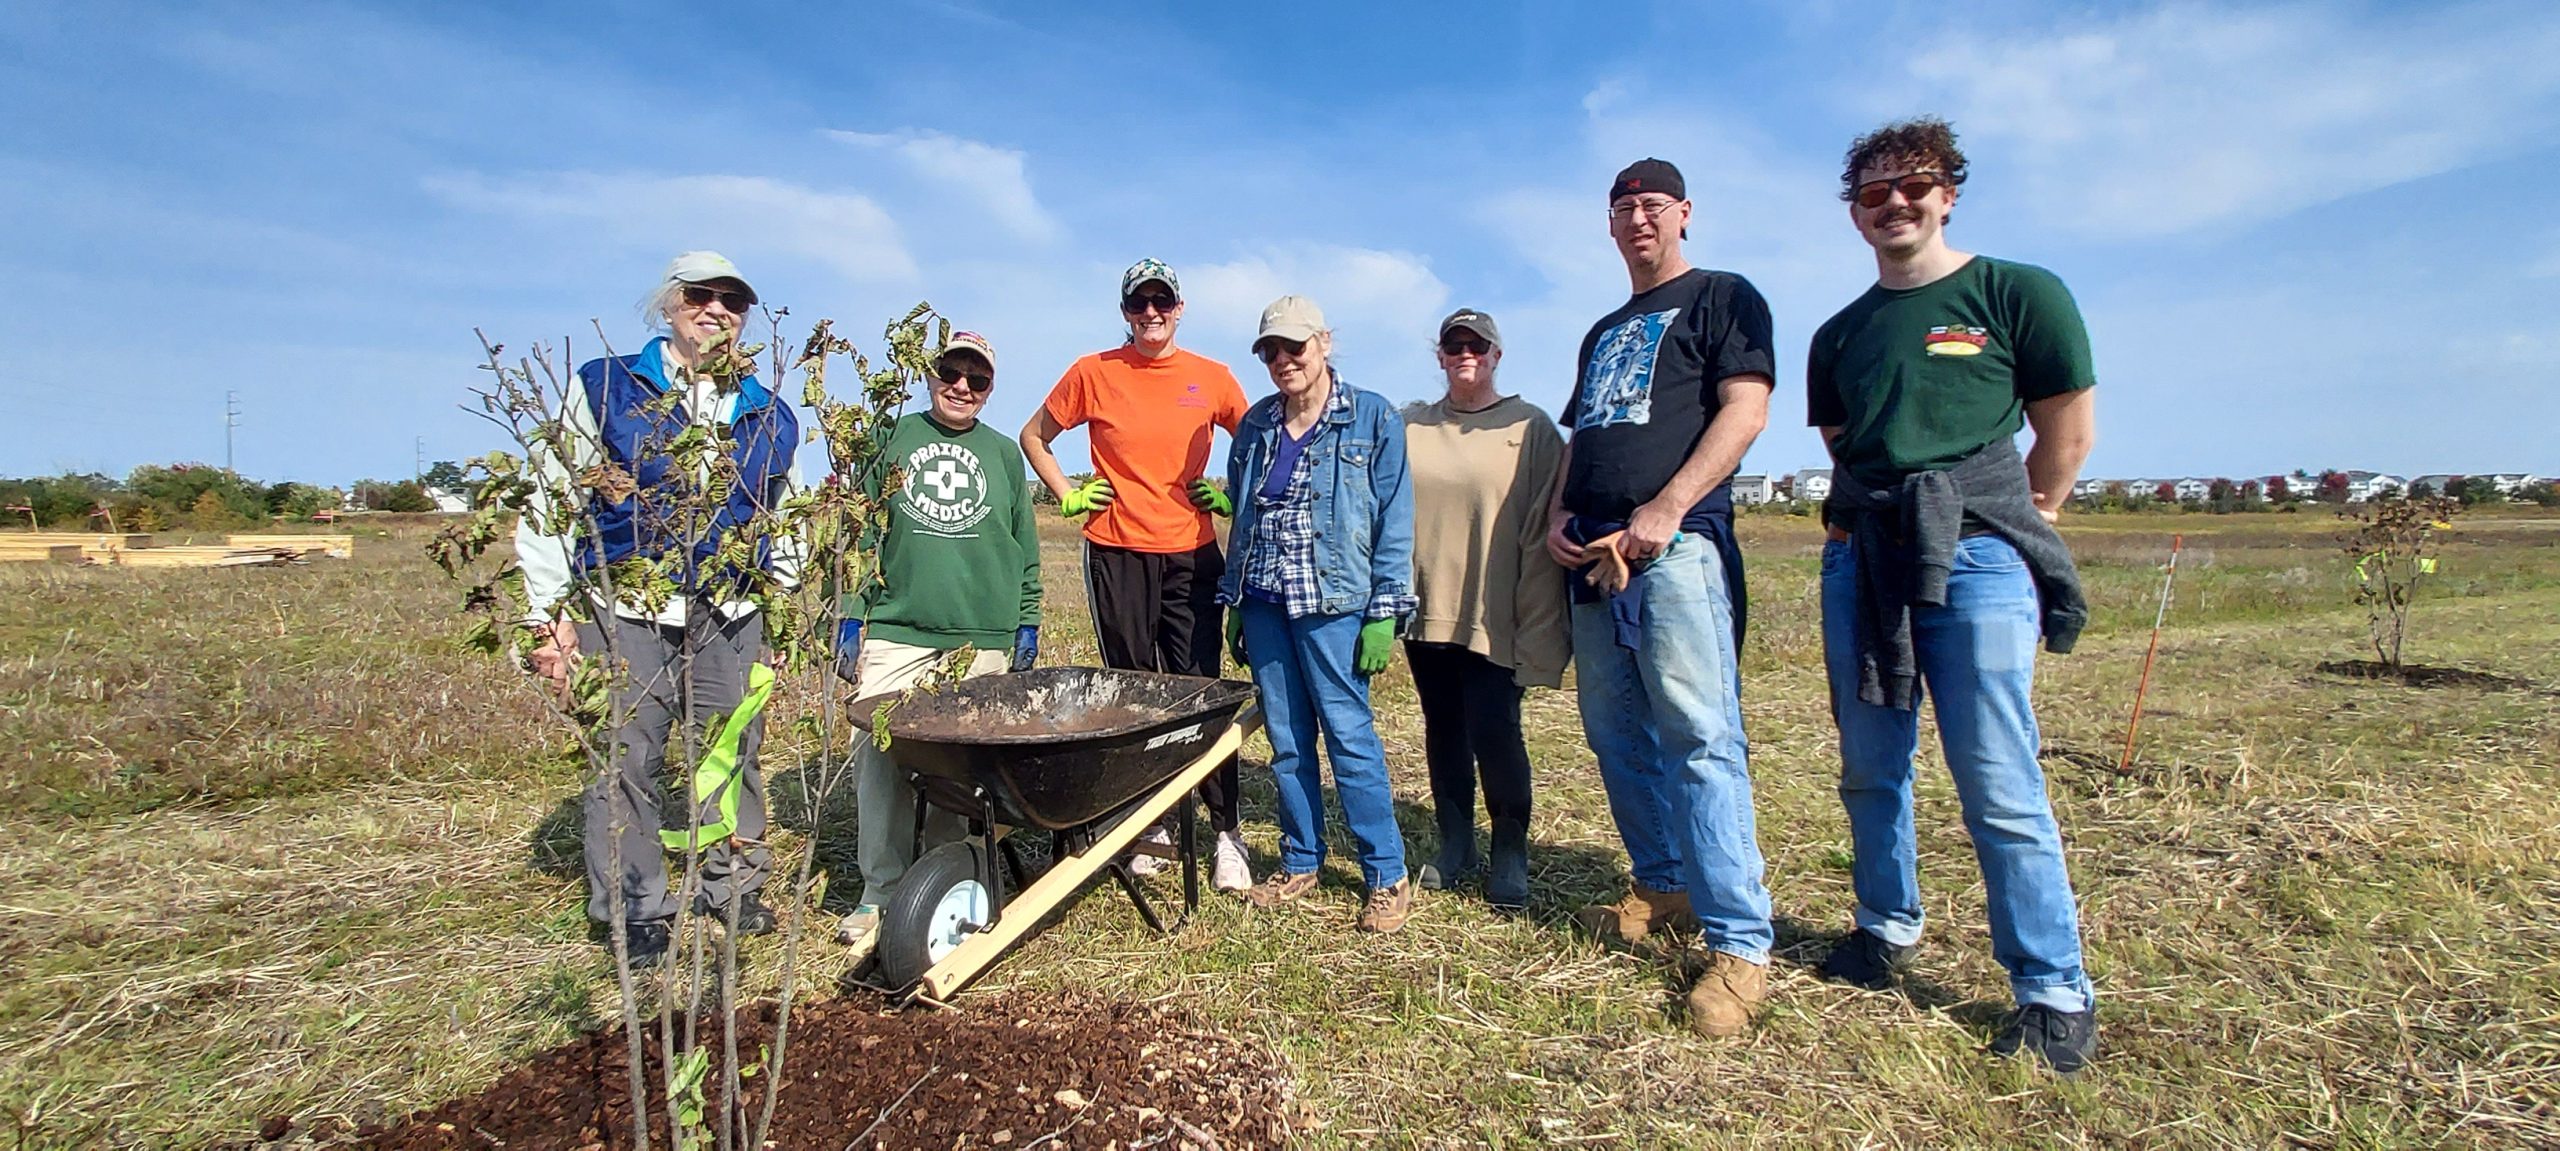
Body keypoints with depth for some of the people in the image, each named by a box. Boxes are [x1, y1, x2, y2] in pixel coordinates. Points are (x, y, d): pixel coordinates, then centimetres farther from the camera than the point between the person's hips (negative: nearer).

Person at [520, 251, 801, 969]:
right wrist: (552, 615, -4)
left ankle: (734, 886, 27)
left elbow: (783, 523, 22)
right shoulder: (603, 389, 3)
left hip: (731, 619, 3)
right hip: (626, 617, -2)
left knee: (734, 756, 10)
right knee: (625, 764, 2)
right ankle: (633, 911, 18)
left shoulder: (770, 417, 12)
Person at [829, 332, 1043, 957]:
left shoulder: (1004, 454, 15)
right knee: (878, 755, -4)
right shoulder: (893, 438, 10)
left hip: (982, 639, 1)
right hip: (895, 630, 0)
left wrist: (1028, 622, 12)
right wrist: (849, 616, 4)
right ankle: (881, 892, 9)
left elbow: (1025, 549, 17)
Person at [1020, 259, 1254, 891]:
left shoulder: (1212, 379, 4)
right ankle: (1148, 823, 23)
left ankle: (1226, 832, 8)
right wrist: (1068, 495, 5)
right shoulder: (1093, 373, 2)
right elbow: (1033, 436, 15)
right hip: (1116, 553, 1)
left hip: (1192, 553, 0)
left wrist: (1234, 497, 4)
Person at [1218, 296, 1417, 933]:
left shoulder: (1373, 418, -2)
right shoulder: (1256, 425, 12)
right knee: (1286, 740, 10)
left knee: (1350, 736, -5)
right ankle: (1300, 862, 24)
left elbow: (1394, 520, -5)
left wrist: (1385, 613, -10)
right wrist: (1234, 602, 14)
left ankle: (1388, 876, 7)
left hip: (1333, 603, -5)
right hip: (1264, 602, 5)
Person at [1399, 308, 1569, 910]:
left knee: (1495, 733, -4)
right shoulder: (1410, 428, 8)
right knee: (1443, 731, 12)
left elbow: (1545, 526, -5)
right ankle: (1454, 845, 27)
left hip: (1494, 616, -3)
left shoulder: (1530, 427, -1)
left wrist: (1538, 623, -9)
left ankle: (1511, 854, 16)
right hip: (1426, 611, 4)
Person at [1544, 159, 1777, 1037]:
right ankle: (1665, 888, 24)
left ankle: (1740, 944, -7)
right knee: (1615, 732, 9)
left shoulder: (1722, 298, 6)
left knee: (1699, 734, -12)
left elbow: (1746, 410, -8)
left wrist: (1665, 510, -18)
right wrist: (1557, 514, 5)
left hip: (1676, 544, -7)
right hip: (1594, 553, 8)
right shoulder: (1604, 332, 27)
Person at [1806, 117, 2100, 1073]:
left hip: (1976, 555, -4)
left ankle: (2055, 992, 5)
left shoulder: (2018, 294, 4)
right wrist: (1862, 522, 11)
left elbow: (2069, 432, 5)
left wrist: (2013, 527, 6)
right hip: (1859, 557, 5)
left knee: (1998, 784, -6)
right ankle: (1887, 926, 27)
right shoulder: (1840, 334, 17)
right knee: (1870, 769, 10)